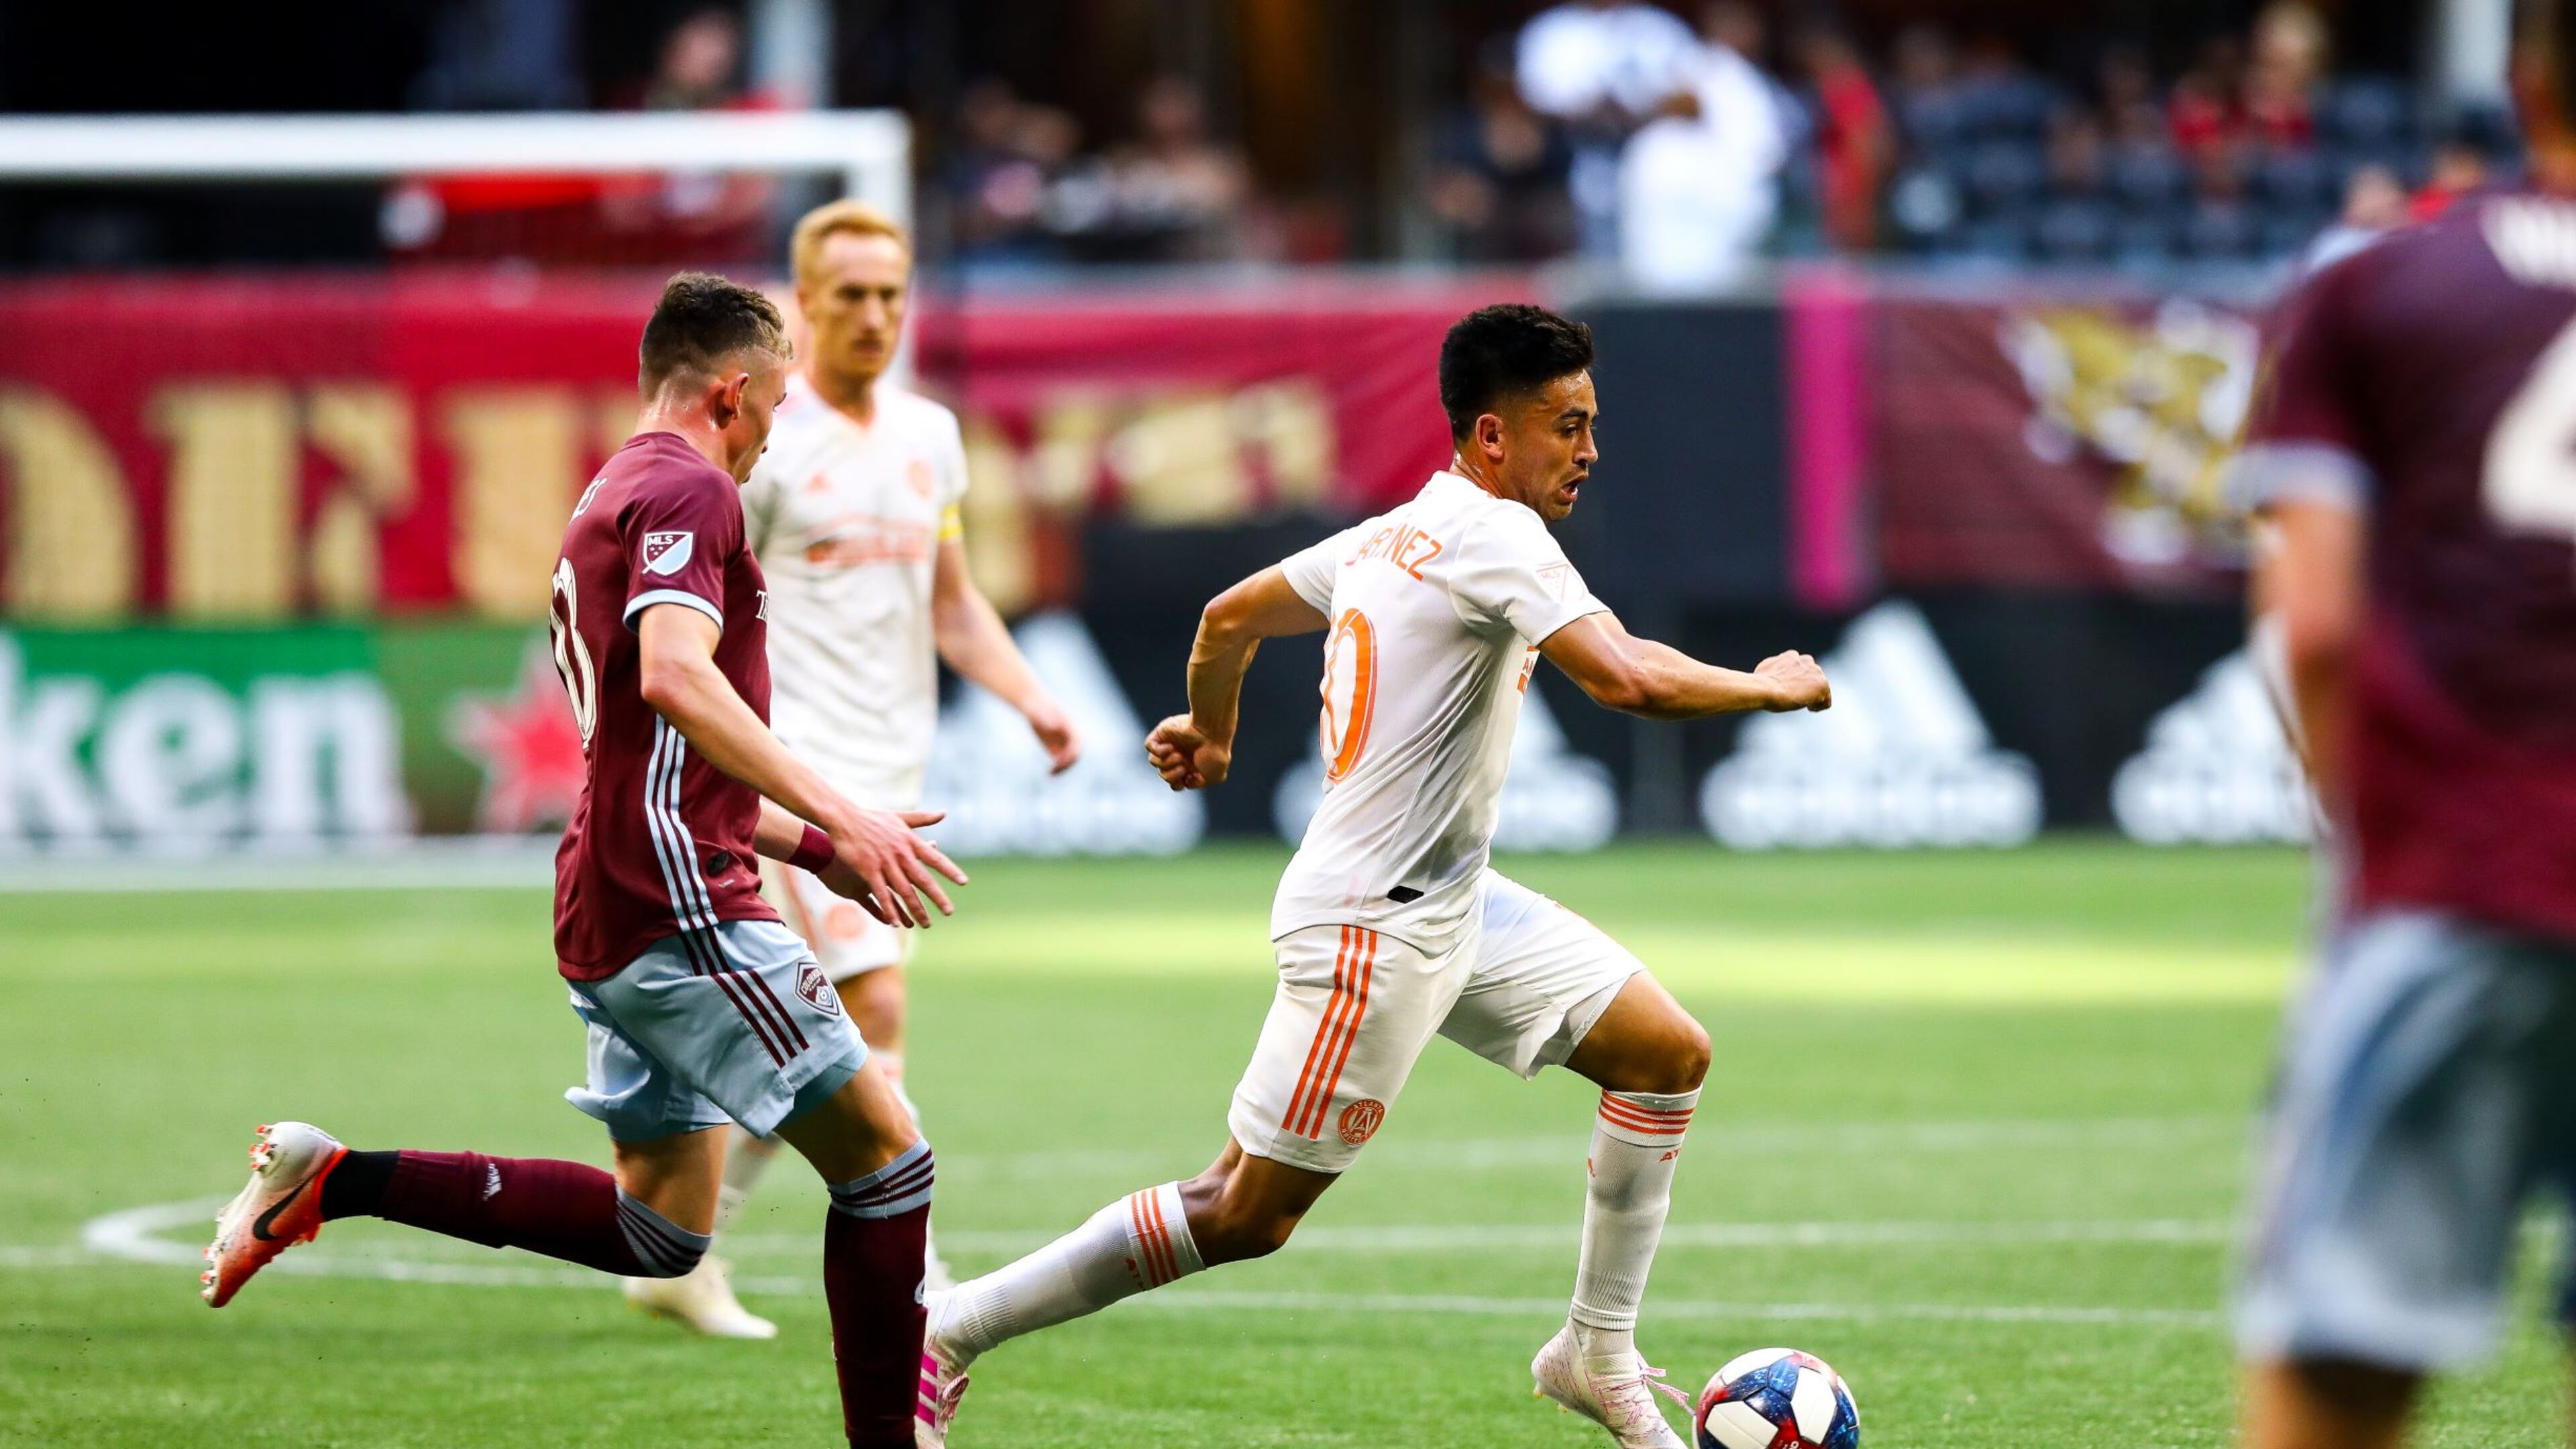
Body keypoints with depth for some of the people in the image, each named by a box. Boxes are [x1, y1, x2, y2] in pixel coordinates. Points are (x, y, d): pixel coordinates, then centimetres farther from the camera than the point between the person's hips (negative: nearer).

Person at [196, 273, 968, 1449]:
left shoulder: (612, 499, 23)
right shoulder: (689, 490, -8)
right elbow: (676, 677, -26)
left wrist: (810, 849, 27)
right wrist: (836, 817, -30)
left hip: (611, 911, 10)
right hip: (677, 903, -10)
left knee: (659, 1231, 13)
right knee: (884, 1156, -6)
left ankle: (337, 1179, 11)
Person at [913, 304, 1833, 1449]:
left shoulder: (1395, 533, 10)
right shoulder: (1493, 534, -18)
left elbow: (1228, 618, 21)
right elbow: (1629, 680, -30)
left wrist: (1209, 734, 40)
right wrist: (1770, 687, -14)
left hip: (1453, 901, 10)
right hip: (1372, 925, -10)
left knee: (1668, 1054, 9)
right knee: (1246, 1215, -5)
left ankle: (1598, 1354, 16)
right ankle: (947, 1334, 2)